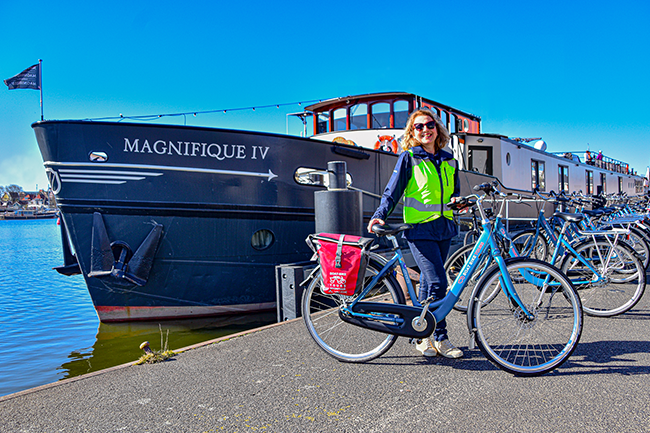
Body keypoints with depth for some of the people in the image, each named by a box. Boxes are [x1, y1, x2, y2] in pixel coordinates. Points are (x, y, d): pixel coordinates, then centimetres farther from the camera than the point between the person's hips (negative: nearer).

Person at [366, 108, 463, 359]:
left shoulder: (449, 160, 14)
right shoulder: (408, 158, -1)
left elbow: (455, 191, 23)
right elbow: (392, 191, -3)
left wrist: (456, 200, 0)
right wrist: (380, 215, -18)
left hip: (444, 228, 5)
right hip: (419, 228, -5)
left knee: (429, 283, 10)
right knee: (437, 283, -13)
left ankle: (422, 335, 21)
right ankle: (439, 338, 2)